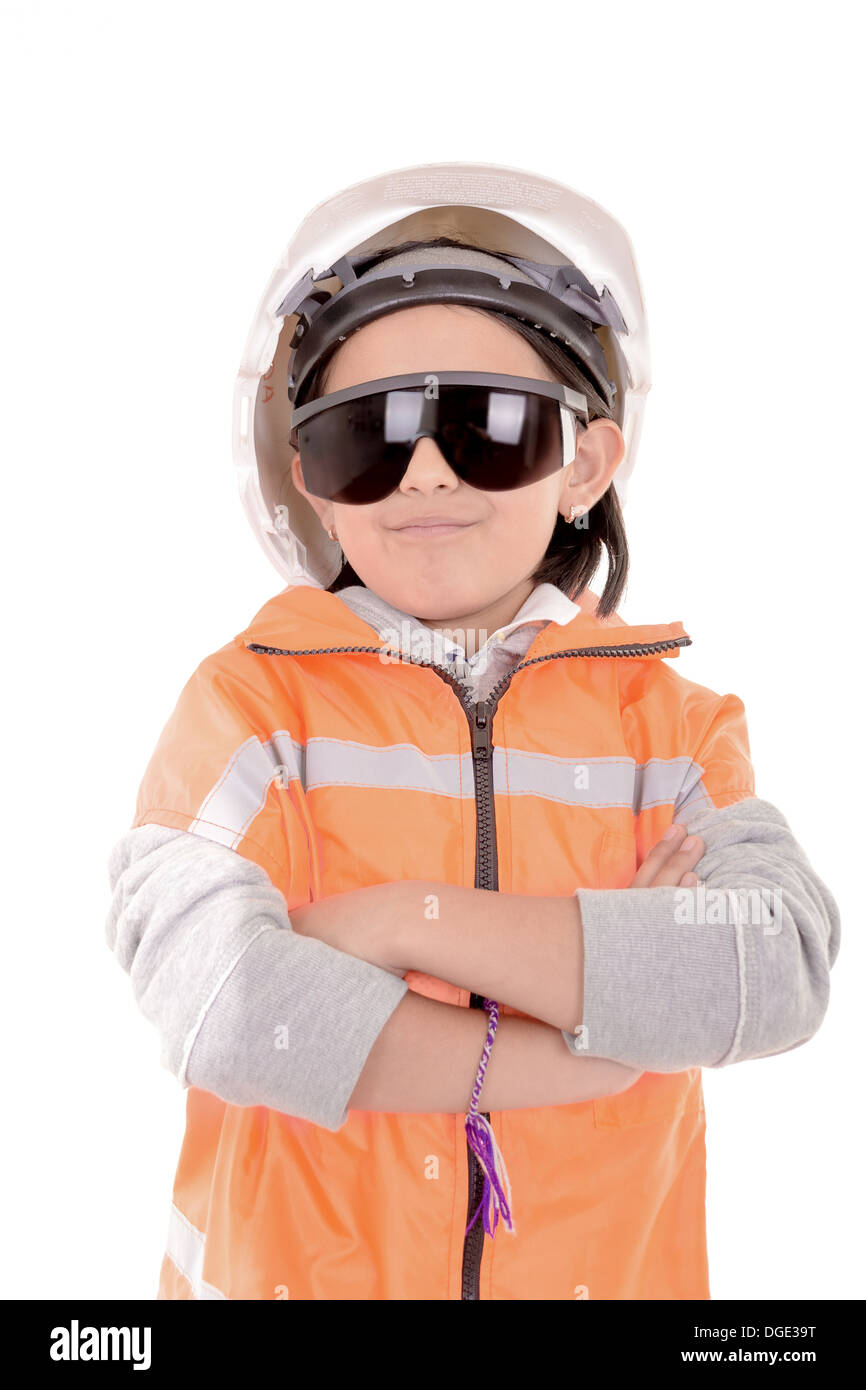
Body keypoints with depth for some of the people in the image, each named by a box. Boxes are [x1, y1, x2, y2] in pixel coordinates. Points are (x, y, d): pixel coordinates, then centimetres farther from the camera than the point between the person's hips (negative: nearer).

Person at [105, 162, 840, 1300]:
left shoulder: (670, 721, -6)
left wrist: (405, 918, -27)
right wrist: (598, 1043, -22)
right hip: (290, 1262, -1)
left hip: (601, 1264, 2)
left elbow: (784, 970, -22)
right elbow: (216, 1004, -27)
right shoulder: (249, 703, -12)